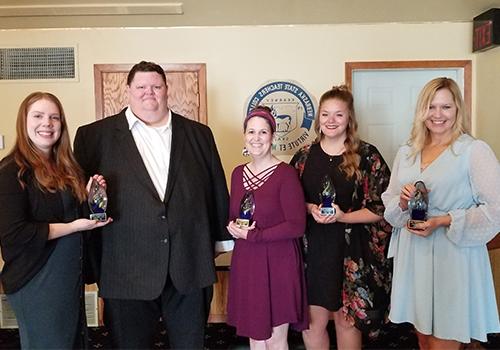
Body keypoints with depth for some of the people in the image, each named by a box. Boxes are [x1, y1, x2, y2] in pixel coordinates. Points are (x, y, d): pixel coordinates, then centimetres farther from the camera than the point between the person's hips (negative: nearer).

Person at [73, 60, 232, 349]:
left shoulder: (199, 134, 10)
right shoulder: (95, 136, 3)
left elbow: (217, 188, 10)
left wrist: (224, 235, 9)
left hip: (190, 268, 2)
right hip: (127, 269, -1)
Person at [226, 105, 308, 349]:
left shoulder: (285, 174, -12)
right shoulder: (238, 173, 7)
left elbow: (297, 226, -15)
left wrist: (253, 235, -15)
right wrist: (233, 227, -6)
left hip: (278, 264, -5)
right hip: (245, 263, 5)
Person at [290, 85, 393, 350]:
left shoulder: (367, 156, -4)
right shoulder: (304, 156, 5)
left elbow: (380, 208, -5)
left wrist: (342, 216, -18)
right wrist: (310, 209, -10)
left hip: (351, 251, -2)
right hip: (312, 248, 3)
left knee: (347, 320, 10)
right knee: (312, 323, 8)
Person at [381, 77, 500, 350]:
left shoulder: (475, 150, -7)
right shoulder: (406, 153, 9)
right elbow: (388, 204, 12)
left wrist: (444, 221, -19)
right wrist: (403, 202, -9)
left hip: (454, 257, -5)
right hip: (413, 256, 5)